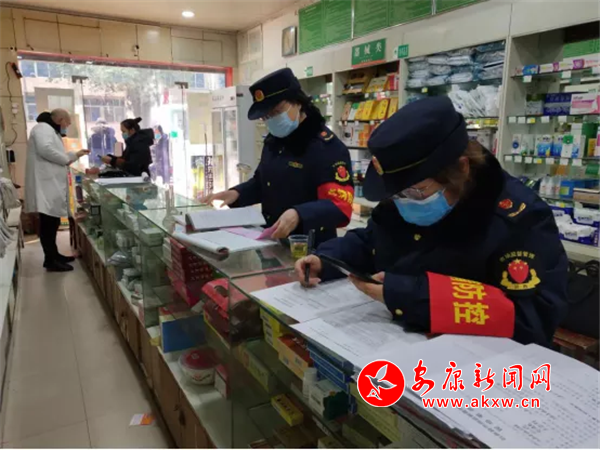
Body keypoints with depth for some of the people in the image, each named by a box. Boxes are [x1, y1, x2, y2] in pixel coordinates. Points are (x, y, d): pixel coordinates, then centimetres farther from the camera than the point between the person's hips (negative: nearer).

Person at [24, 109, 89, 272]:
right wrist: (66, 159, -13)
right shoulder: (43, 128, -8)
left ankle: (53, 255, 22)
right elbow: (45, 149, -25)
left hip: (52, 185, 11)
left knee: (52, 222, 14)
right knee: (48, 223, -8)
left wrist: (75, 155, 29)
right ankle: (51, 261, -5)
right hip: (46, 185, -11)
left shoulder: (50, 130, 27)